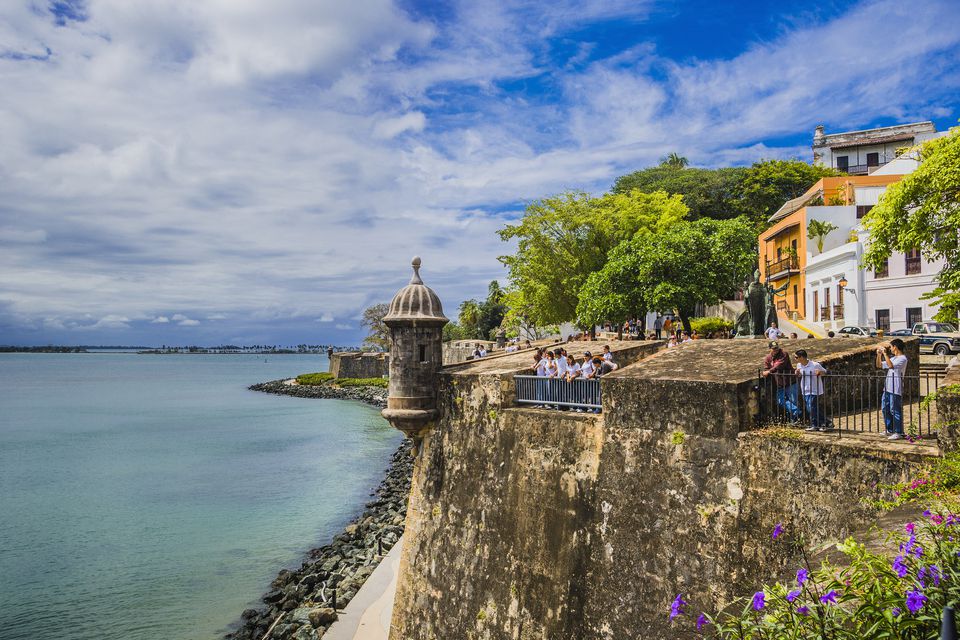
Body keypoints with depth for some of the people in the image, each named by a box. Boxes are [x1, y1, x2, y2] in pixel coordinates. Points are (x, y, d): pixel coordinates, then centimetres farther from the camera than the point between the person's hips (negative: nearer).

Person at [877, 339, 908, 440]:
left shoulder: (902, 359, -11)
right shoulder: (893, 358, 17)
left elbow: (891, 365, -27)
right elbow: (879, 365, 22)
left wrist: (885, 353, -21)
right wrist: (879, 354, 10)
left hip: (895, 389, -9)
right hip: (887, 388, 9)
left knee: (895, 411, -5)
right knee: (885, 409, 14)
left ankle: (898, 433, 2)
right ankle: (890, 430, 25)